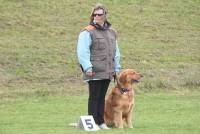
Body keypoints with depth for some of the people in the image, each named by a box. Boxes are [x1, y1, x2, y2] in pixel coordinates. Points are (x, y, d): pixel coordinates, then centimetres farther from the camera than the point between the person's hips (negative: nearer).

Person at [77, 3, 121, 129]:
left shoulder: (112, 32, 15)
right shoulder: (88, 32, -5)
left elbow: (116, 51, 21)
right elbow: (82, 52, -12)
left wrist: (116, 68, 15)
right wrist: (87, 68, -18)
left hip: (107, 72, 6)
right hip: (94, 72, -6)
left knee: (102, 97, 10)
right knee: (94, 97, -3)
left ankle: (101, 122, 15)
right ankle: (93, 123, 0)